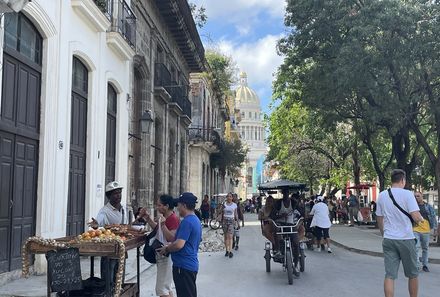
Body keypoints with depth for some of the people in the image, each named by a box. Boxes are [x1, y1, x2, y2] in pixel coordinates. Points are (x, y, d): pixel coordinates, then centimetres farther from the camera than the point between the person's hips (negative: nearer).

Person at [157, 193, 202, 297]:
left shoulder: (187, 222, -20)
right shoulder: (196, 220, 12)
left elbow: (179, 245, -26)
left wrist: (166, 249, -8)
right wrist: (169, 247, 13)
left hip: (183, 266, -10)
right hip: (191, 264, 10)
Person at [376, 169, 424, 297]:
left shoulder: (382, 195, 6)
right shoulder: (407, 194, -9)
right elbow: (416, 217, -16)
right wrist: (421, 218, 7)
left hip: (388, 239, 4)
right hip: (406, 239, -3)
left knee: (389, 275, 2)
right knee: (413, 274, 14)